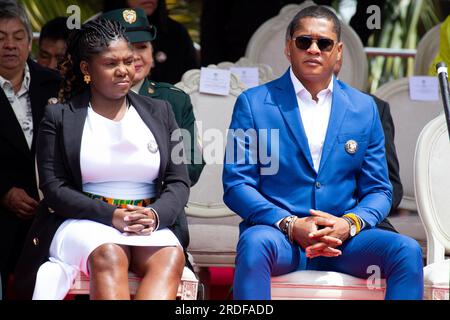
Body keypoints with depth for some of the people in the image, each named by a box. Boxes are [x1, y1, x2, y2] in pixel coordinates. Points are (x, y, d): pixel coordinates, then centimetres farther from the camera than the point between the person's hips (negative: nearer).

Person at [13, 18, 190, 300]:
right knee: (109, 256, -37)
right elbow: (54, 187, 0)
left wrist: (155, 215, -12)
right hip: (82, 222, -2)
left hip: (150, 224, 2)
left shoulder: (159, 113, 16)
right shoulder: (59, 117, 8)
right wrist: (110, 215, -15)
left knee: (172, 257, -32)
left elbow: (179, 182, 11)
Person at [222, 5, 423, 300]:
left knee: (407, 250, -25)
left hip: (344, 240, 3)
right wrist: (290, 225, -16)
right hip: (278, 235, -2)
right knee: (256, 244, -37)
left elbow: (378, 191, 12)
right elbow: (237, 184, -1)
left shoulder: (364, 108, 12)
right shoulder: (253, 104, 4)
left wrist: (349, 224, -11)